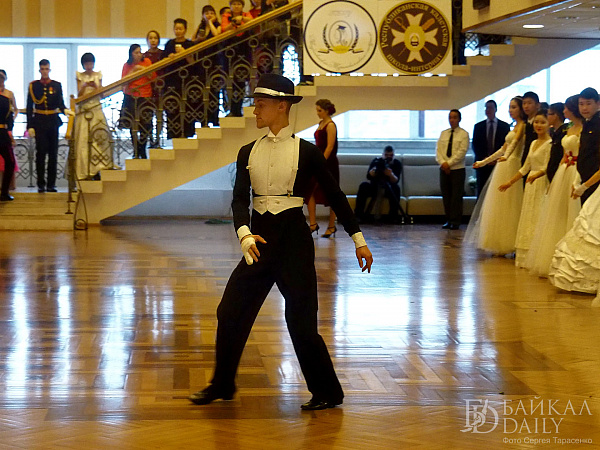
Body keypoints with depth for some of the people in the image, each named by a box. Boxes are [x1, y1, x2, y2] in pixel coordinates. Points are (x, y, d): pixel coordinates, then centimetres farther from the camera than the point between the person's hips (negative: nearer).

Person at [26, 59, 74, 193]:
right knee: (41, 152, -5)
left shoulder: (57, 85, 8)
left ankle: (51, 184, 8)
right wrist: (30, 126, -3)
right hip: (39, 122, -1)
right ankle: (41, 184, 1)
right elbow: (29, 107, 4)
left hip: (53, 121, 2)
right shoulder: (33, 86, 5)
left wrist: (65, 110, -25)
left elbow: (60, 103, -1)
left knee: (53, 153, 3)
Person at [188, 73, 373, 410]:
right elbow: (240, 199, -1)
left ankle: (328, 393, 12)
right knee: (230, 312, 4)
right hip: (259, 239, 5)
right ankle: (222, 386, 21)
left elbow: (336, 196, 0)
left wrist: (358, 239, -1)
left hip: (294, 239, -5)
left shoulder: (306, 152, -5)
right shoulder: (248, 152, 7)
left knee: (301, 321, -3)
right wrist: (244, 233, -20)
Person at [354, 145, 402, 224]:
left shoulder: (397, 164, -4)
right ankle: (359, 216, -29)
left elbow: (396, 181, -19)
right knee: (363, 185, -26)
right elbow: (369, 176, -17)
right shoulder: (376, 161, -3)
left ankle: (393, 217, -31)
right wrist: (375, 169, -36)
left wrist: (391, 175, -41)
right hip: (375, 187, 1)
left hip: (389, 189, -1)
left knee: (396, 187, -32)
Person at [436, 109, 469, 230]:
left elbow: (462, 151, -10)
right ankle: (448, 220, 11)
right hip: (444, 169, 4)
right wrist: (442, 162, -10)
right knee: (446, 196, 5)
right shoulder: (443, 133, 15)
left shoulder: (463, 134, 0)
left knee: (457, 196, -3)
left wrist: (449, 163, -16)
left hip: (457, 169, -4)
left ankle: (455, 221, 1)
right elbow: (438, 150, 7)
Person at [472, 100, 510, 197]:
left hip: (498, 164, -1)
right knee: (481, 193, -1)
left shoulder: (505, 126, 8)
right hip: (482, 165, 1)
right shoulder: (478, 126, 12)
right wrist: (483, 158, -7)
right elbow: (475, 145, 7)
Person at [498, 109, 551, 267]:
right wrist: (510, 182, 21)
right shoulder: (533, 143, 17)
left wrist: (536, 175, -35)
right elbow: (525, 168, 21)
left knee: (538, 221, -9)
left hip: (542, 184, -9)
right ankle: (524, 257, 14)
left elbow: (547, 167, -17)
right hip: (531, 184, 9)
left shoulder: (550, 143, -9)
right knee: (528, 220, 9)